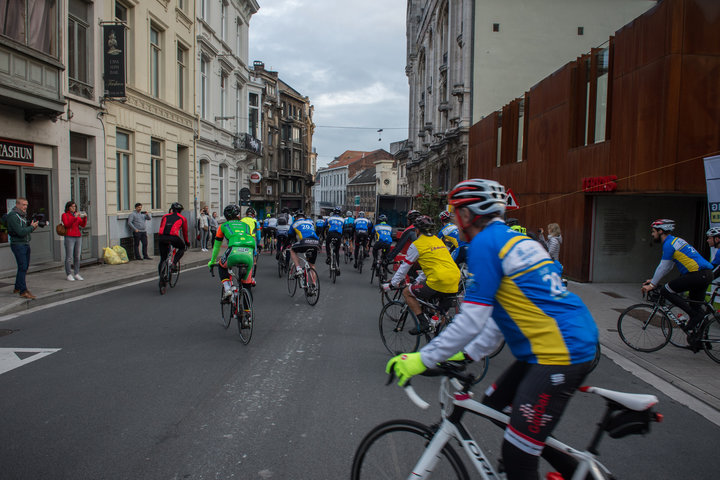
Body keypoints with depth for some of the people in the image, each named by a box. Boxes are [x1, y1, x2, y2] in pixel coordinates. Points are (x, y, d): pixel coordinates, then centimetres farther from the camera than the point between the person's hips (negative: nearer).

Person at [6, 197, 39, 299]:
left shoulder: (23, 215, 15)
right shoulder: (13, 216, -14)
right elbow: (20, 232, -23)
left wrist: (32, 226, 1)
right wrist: (32, 227, -12)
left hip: (26, 244, 9)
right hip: (18, 244, -9)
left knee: (24, 267, 13)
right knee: (23, 267, -11)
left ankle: (17, 287, 25)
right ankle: (23, 291, -9)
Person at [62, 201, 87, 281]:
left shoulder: (77, 215, 17)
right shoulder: (65, 215, 3)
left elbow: (83, 225, 7)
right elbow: (67, 224, -12)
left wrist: (85, 217, -9)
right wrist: (74, 217, -20)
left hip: (78, 237, 5)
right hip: (69, 237, -5)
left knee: (77, 257, 3)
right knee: (69, 257, -6)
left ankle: (77, 274, 7)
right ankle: (69, 275, -1)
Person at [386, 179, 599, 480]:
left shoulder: (484, 243, -12)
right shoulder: (515, 238, 17)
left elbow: (471, 321, -16)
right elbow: (501, 313, 20)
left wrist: (423, 359, -9)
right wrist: (468, 354, 21)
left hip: (560, 353, -10)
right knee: (494, 404, 21)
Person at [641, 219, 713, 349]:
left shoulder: (669, 244, -10)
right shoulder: (675, 240, 21)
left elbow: (663, 267, -8)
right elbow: (667, 267, 25)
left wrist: (652, 285, 0)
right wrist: (653, 280, 24)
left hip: (698, 274, -10)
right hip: (707, 274, 10)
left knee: (666, 291, -8)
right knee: (696, 308, 14)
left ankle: (694, 313, -5)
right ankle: (695, 340, 16)